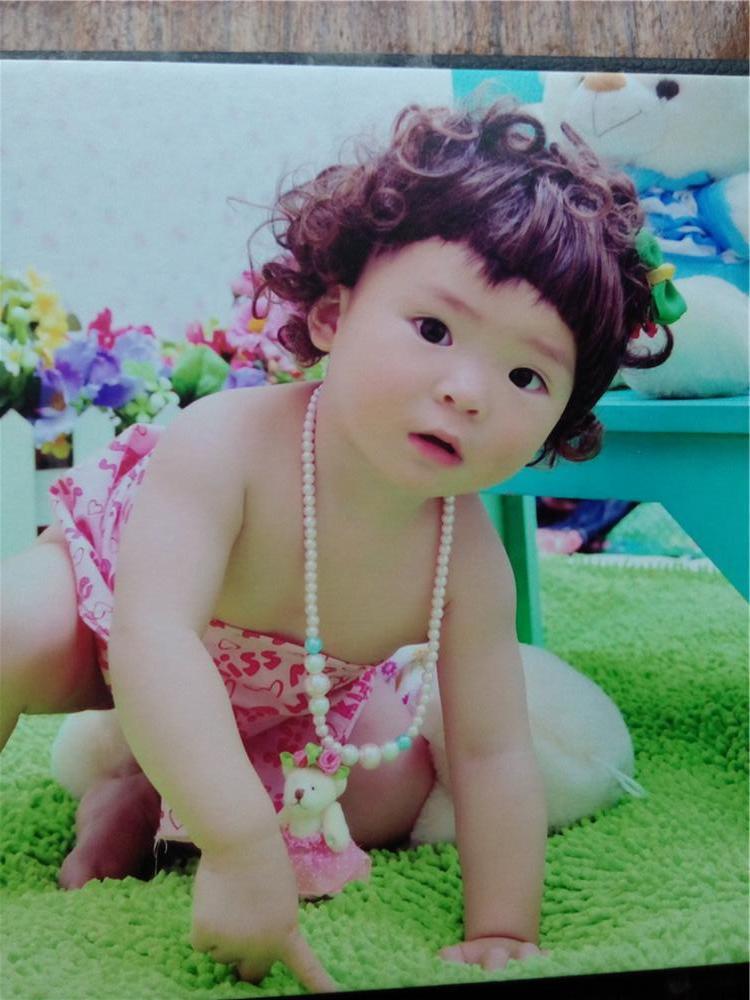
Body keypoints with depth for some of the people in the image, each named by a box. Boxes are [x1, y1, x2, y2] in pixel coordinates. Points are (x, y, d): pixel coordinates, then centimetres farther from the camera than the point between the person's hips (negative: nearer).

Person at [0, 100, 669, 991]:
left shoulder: (468, 560, -31)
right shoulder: (227, 445, -43)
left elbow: (492, 756, -23)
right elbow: (155, 638, -52)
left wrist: (501, 934, -25)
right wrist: (243, 847, -59)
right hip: (104, 596, -4)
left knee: (397, 790, -4)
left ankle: (148, 798, 7)